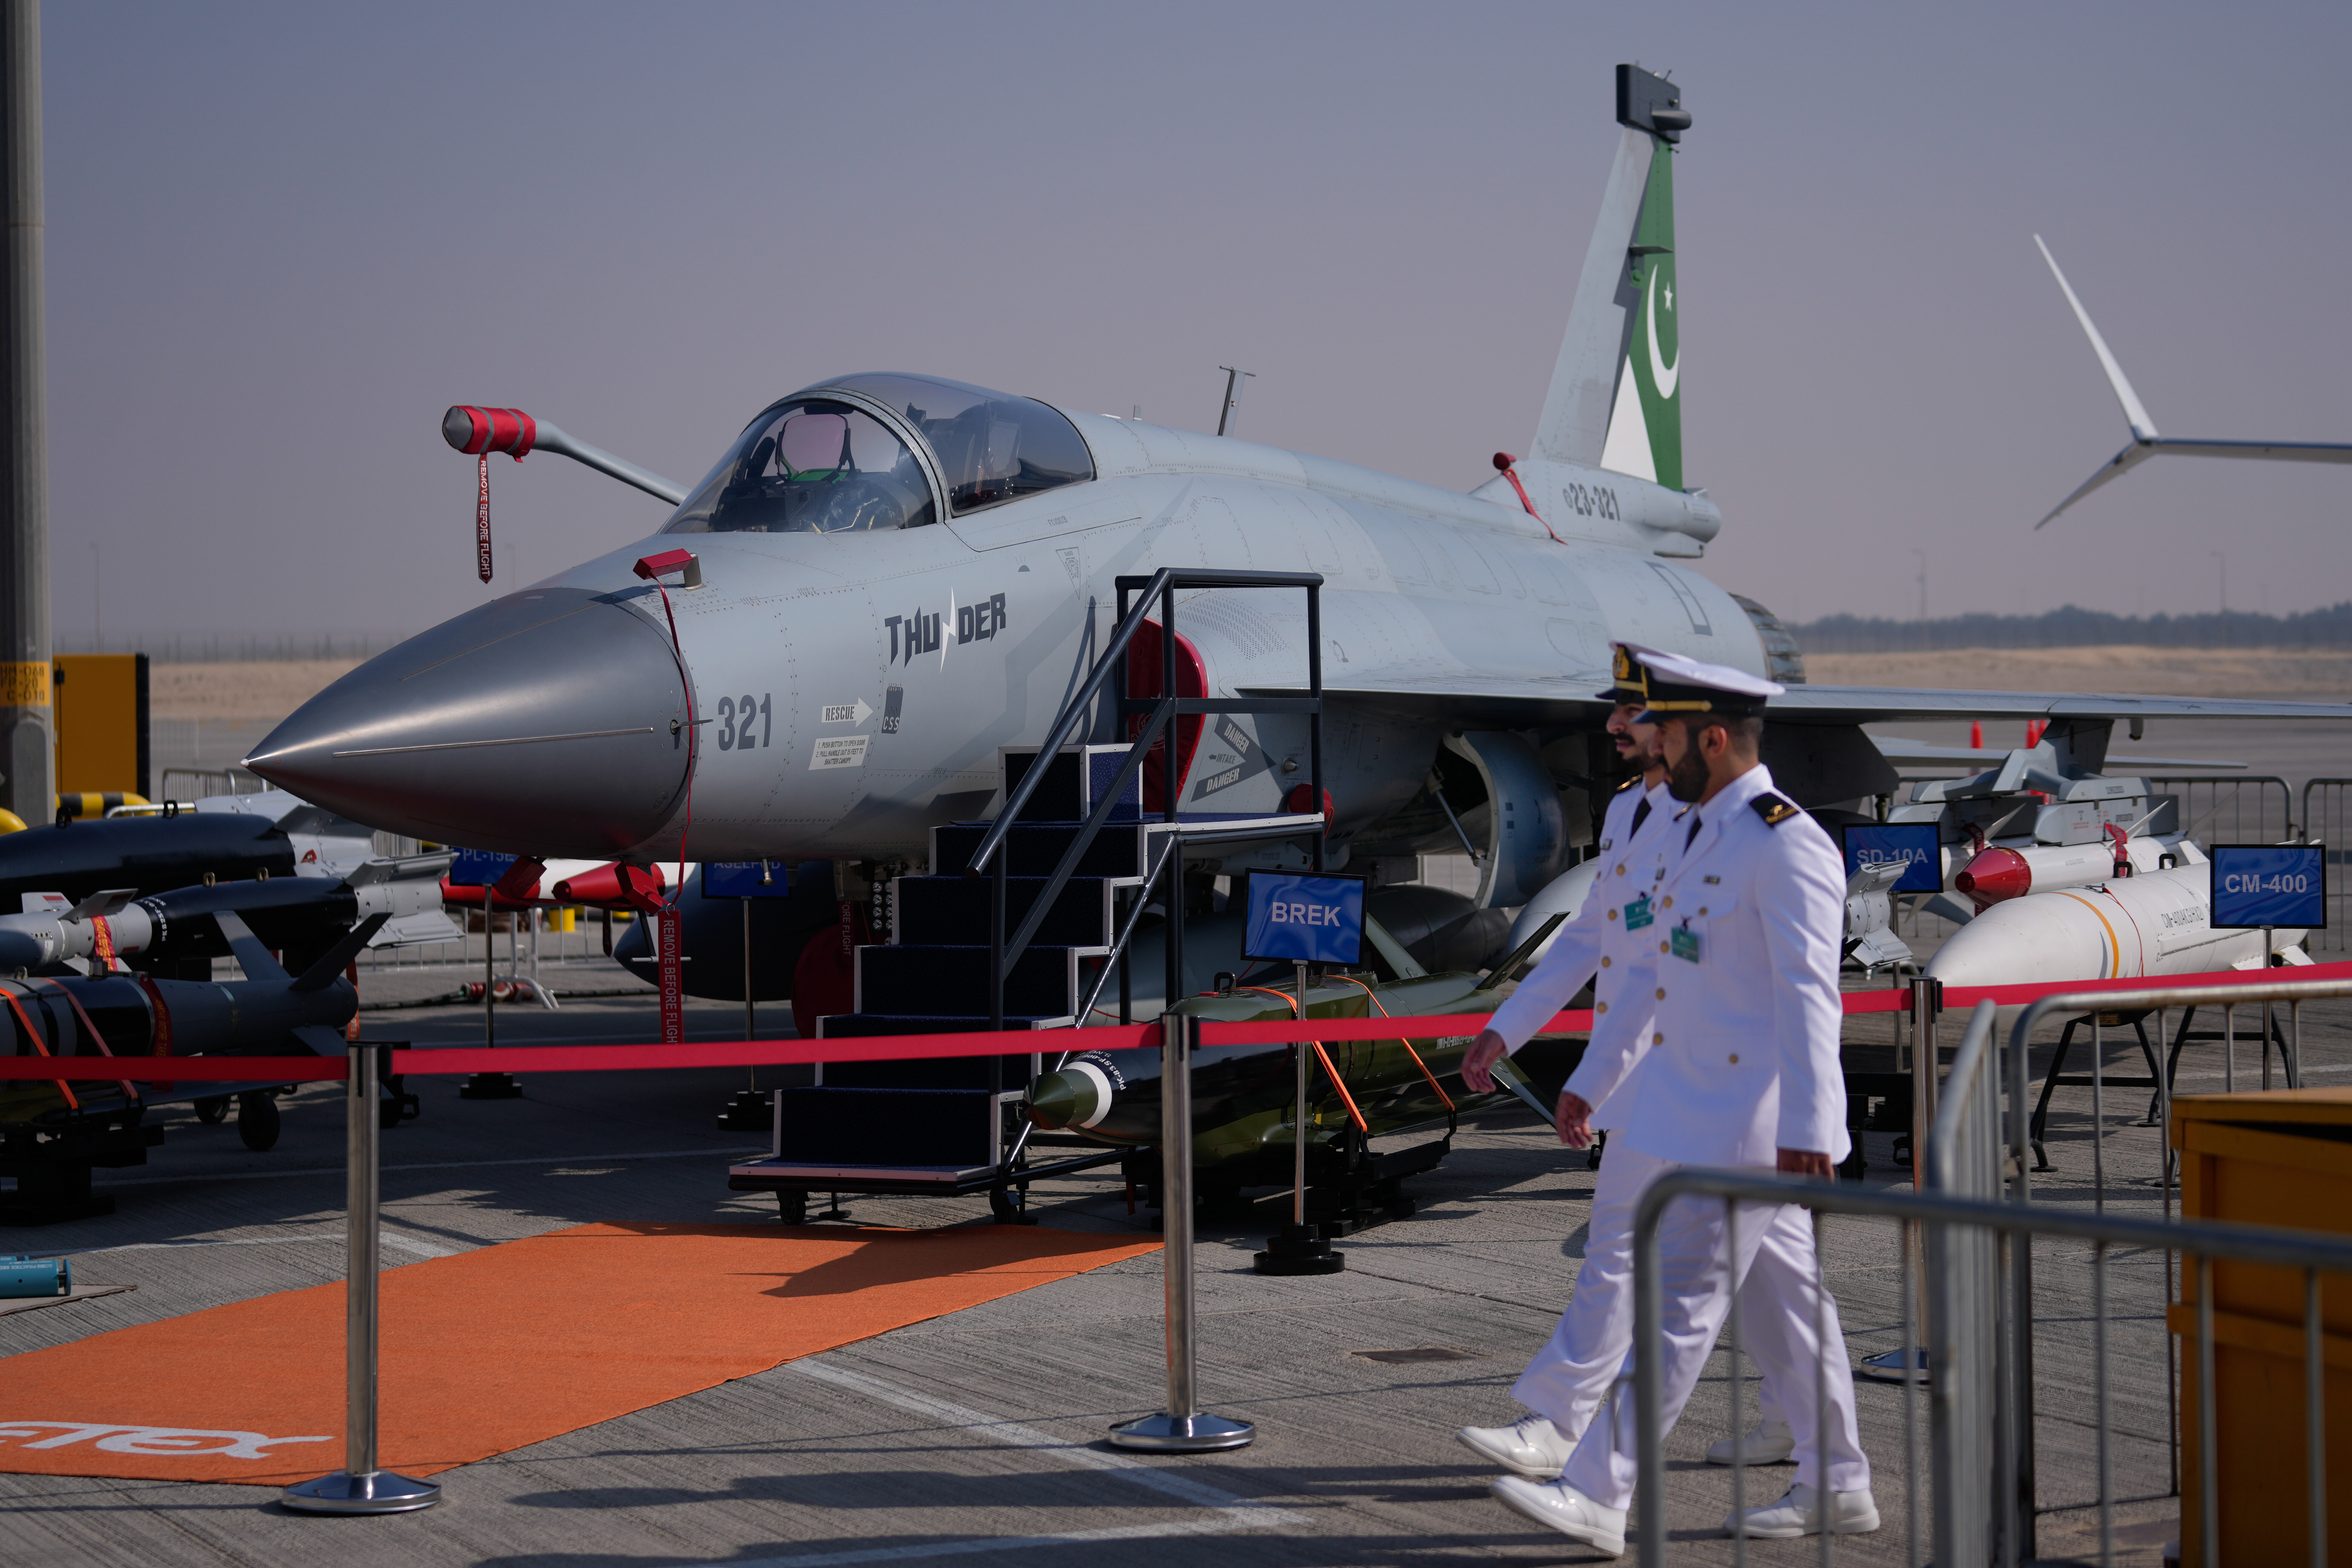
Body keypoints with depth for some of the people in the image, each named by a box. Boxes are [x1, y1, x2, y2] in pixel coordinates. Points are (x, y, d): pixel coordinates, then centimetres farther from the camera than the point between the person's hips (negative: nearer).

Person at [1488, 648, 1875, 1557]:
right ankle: (1836, 1488, 22)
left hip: (1749, 1128, -10)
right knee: (1782, 1297, 14)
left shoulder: (1786, 844, -17)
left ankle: (1598, 1496, -7)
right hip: (1693, 1110, 10)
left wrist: (1806, 1131, -26)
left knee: (1681, 1303, -8)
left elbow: (1808, 998, -22)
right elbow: (1656, 963, 22)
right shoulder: (1694, 829, 13)